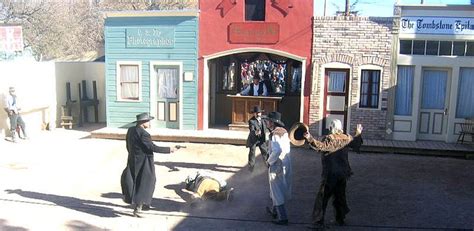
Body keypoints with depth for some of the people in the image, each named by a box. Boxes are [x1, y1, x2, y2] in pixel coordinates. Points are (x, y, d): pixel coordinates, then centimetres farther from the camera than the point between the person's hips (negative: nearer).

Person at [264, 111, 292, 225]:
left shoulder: (274, 134, -20)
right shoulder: (284, 132, 5)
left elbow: (277, 150, -33)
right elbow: (286, 148, 9)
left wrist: (269, 161, -18)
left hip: (277, 165, -8)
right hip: (286, 163, 8)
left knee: (277, 191, 3)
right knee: (281, 188, 21)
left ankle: (282, 217, 8)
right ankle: (275, 210, 38)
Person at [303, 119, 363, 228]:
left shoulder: (329, 138, -15)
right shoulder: (347, 138, 6)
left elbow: (321, 146, -34)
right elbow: (356, 144, 25)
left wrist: (310, 139, -42)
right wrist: (358, 133, 40)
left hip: (330, 174, -6)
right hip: (343, 173, 6)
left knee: (322, 198, -1)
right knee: (340, 196, 20)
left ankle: (318, 222, -2)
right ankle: (340, 219, 29)